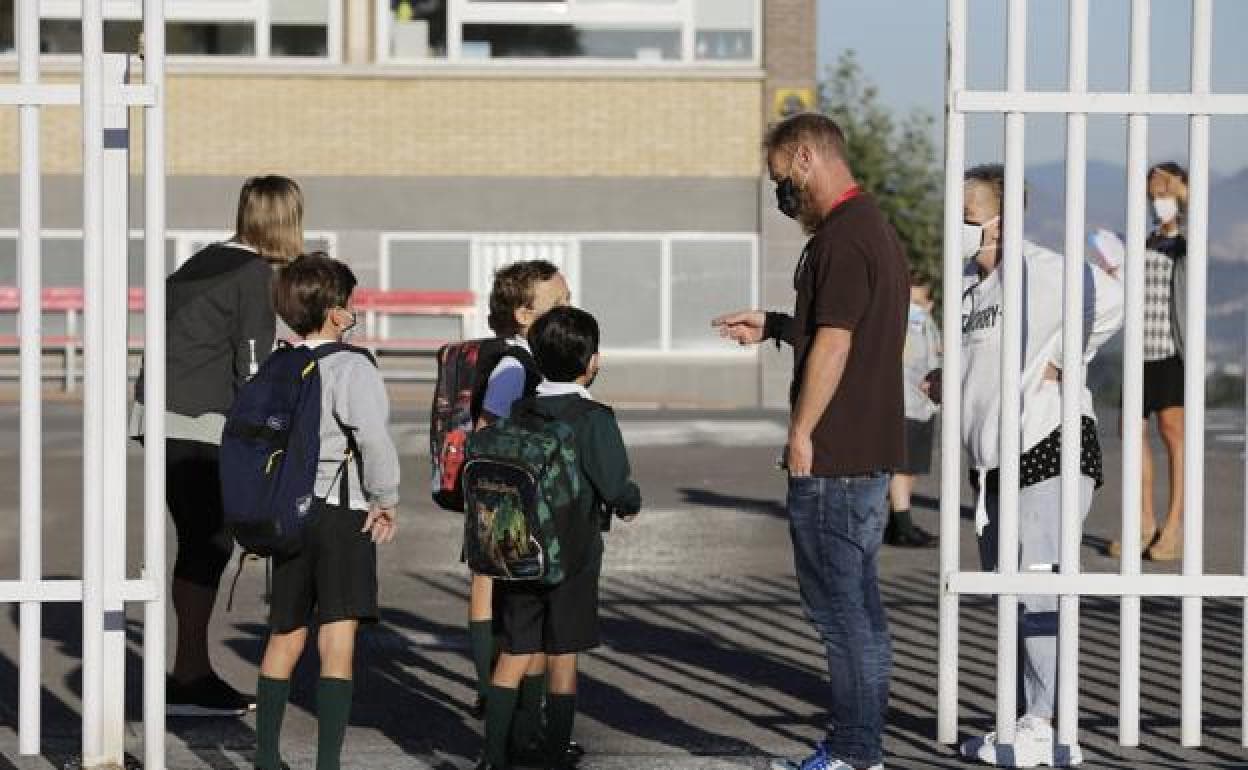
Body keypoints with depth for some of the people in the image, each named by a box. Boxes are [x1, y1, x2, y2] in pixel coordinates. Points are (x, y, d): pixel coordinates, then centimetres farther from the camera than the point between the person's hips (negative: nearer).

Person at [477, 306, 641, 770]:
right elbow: (617, 488, -18)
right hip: (572, 557, -4)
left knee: (513, 654, 9)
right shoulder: (594, 419, -14)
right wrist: (631, 504, 4)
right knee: (562, 657, 5)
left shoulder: (518, 414, 2)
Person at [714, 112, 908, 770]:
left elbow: (833, 343, -20)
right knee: (858, 604, 13)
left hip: (832, 455, -10)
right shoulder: (875, 228, 16)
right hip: (870, 452, 10)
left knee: (837, 604, -5)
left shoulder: (842, 238, -16)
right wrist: (772, 327, 23)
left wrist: (802, 433, -15)